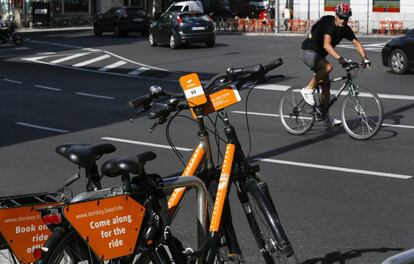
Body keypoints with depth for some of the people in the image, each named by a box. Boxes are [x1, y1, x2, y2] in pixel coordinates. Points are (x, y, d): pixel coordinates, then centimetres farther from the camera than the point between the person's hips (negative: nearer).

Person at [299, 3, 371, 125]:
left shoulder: (345, 29, -3)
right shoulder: (328, 24, -26)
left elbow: (357, 43, 0)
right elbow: (326, 45, -39)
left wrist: (364, 58, -17)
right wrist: (340, 58, -50)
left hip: (320, 55, 8)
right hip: (308, 52, -8)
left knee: (326, 84, 6)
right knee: (328, 67, -33)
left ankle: (324, 114, 17)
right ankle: (308, 90, -18)